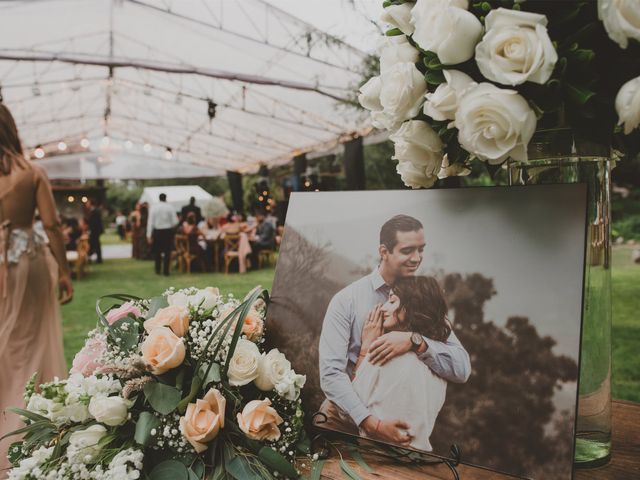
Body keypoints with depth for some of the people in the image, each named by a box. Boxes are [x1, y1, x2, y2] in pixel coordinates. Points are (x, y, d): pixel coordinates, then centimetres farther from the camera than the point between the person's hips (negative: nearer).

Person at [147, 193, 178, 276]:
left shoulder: (153, 207, -4)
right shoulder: (170, 207, -6)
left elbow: (150, 222, -5)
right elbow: (175, 221, -6)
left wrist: (149, 235, -3)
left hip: (157, 231, 1)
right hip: (168, 231, -1)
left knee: (157, 251, 14)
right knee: (167, 252, 5)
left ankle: (157, 270, 18)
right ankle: (166, 270, 3)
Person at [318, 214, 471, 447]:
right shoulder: (347, 300, -9)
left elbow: (462, 369, -9)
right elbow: (331, 373, -16)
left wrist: (416, 341, -24)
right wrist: (372, 423, -25)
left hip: (398, 424, 2)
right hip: (346, 417, -2)